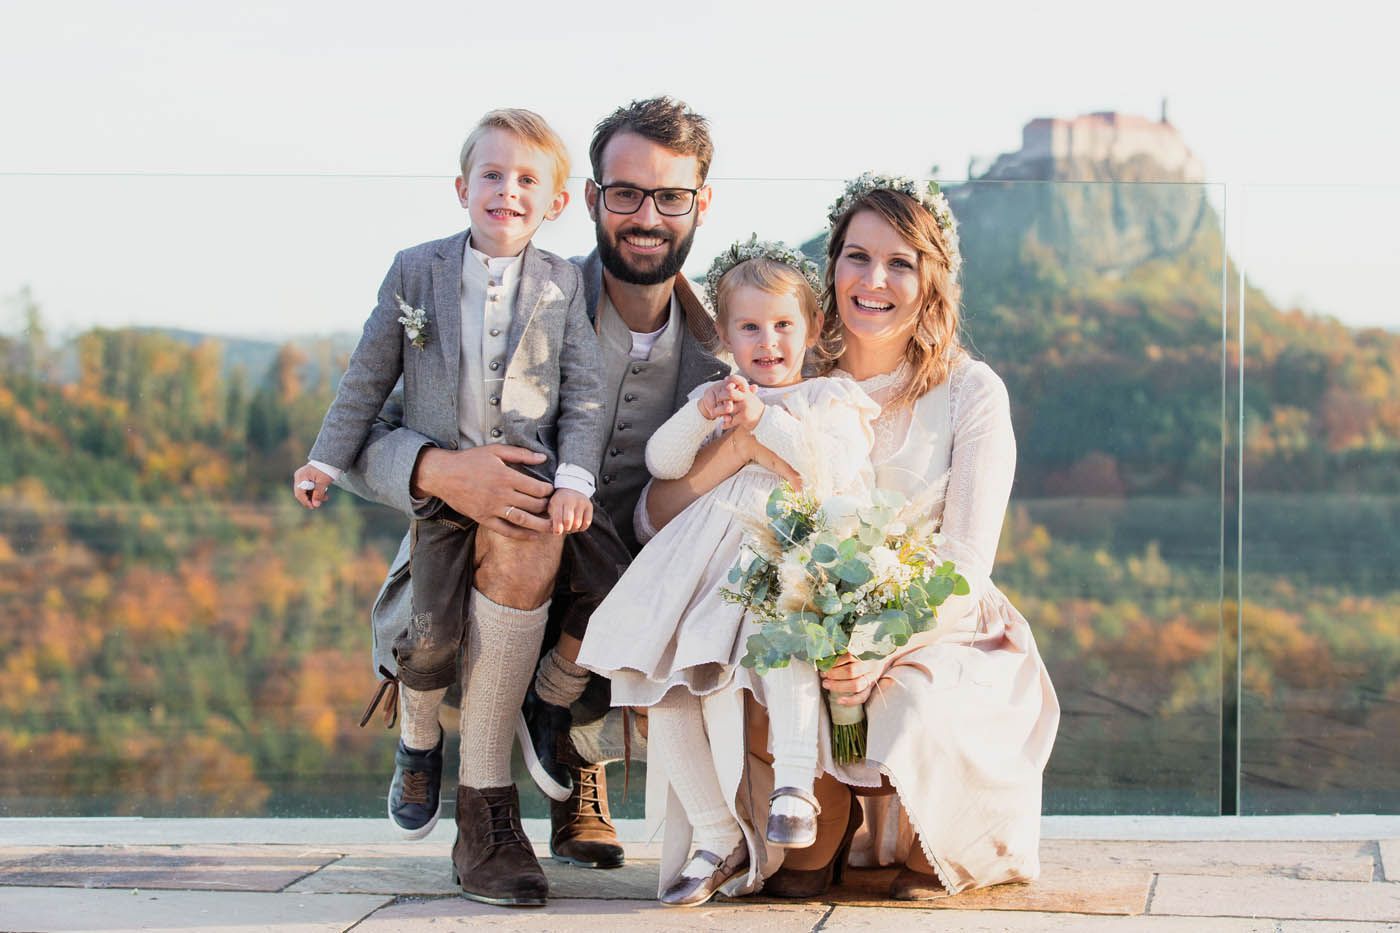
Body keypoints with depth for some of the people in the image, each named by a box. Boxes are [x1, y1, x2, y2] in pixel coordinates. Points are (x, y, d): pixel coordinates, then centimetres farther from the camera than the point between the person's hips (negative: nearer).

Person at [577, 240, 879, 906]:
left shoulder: (831, 399, 16)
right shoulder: (714, 400, 27)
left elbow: (835, 469, -5)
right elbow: (662, 461, 11)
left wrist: (764, 420, -11)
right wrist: (702, 415, -7)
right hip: (709, 561, 5)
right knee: (649, 674, -10)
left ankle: (794, 787, -36)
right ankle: (717, 838, -5)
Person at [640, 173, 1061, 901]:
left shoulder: (970, 393, -4)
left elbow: (965, 567, -9)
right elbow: (656, 520, -4)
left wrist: (883, 650, -28)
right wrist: (737, 446, -24)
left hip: (939, 637, -2)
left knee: (915, 722, -33)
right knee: (751, 700, -30)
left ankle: (932, 852, 3)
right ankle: (813, 846, 1)